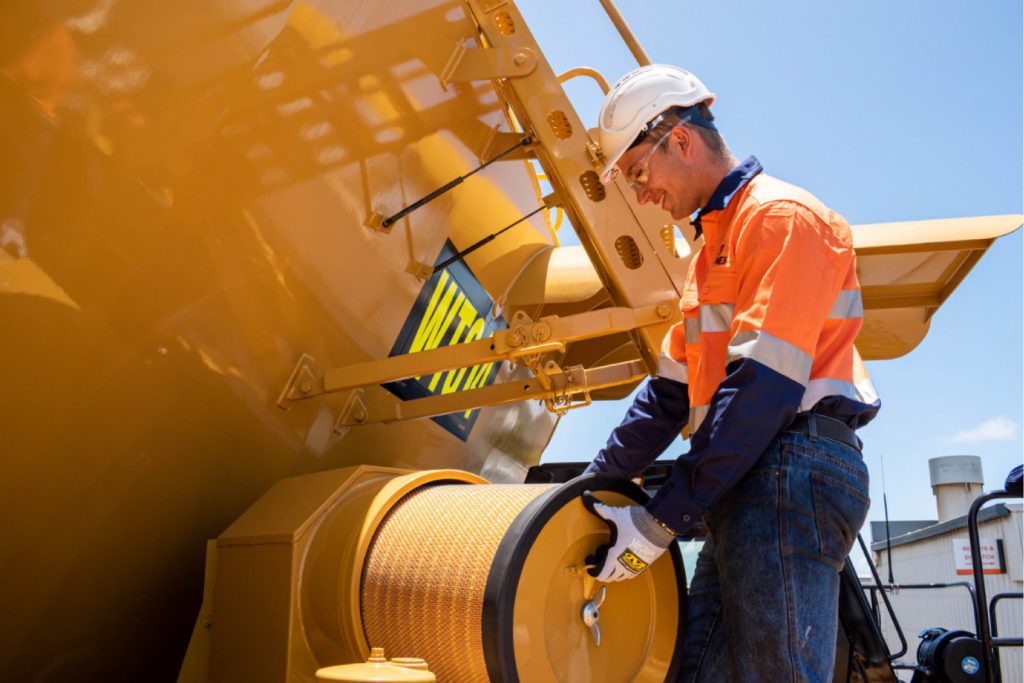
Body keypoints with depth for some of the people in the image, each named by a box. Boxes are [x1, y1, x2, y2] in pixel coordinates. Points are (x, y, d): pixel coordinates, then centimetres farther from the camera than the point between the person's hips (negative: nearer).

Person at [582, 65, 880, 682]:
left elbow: (762, 385, -17)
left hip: (792, 471, -9)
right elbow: (672, 389, 23)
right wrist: (593, 486, 17)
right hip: (746, 484, 9)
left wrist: (661, 521, -16)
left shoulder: (782, 215, -6)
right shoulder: (714, 246, 25)